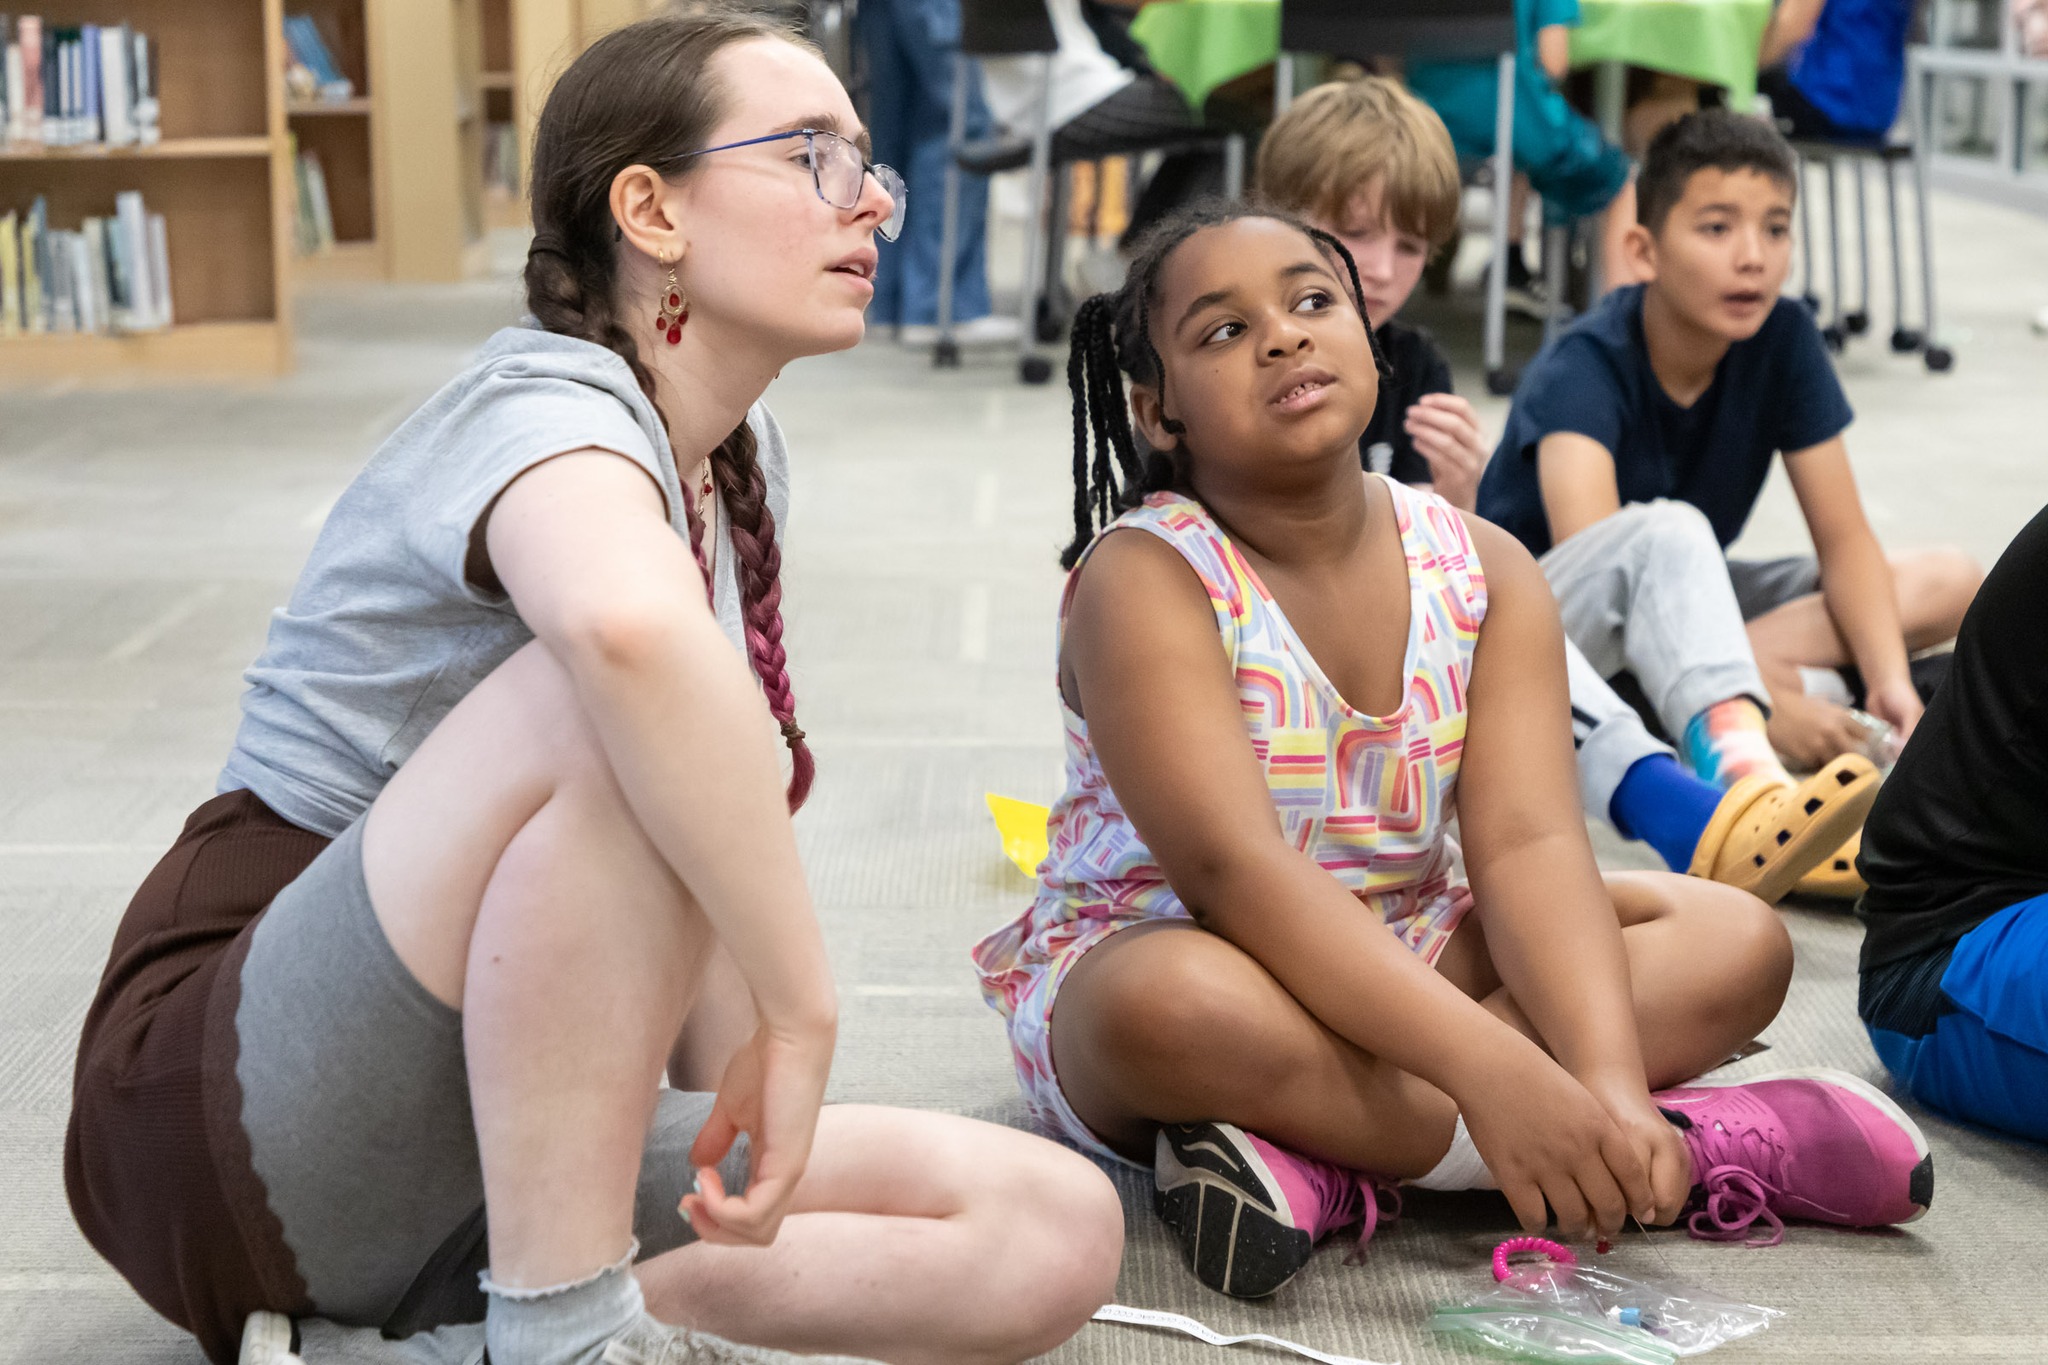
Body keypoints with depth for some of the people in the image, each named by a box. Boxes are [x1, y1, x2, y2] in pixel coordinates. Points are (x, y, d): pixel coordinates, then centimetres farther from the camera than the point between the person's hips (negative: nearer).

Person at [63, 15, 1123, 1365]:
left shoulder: (740, 462, 11)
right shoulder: (548, 408, -17)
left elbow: (719, 834, 12)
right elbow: (635, 630, -43)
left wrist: (736, 1143, 0)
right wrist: (802, 1010, -35)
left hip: (496, 1136, 8)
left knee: (1060, 1233, -8)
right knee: (612, 704, -34)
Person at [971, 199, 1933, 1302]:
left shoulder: (1480, 569, -3)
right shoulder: (1144, 578, -18)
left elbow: (1527, 843, -14)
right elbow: (1234, 869, -30)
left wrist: (1611, 1084, -33)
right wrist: (1493, 1069, -40)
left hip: (1399, 967, 6)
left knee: (1736, 942, -10)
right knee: (1178, 1004, -41)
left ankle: (1326, 1158, -26)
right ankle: (1706, 1146, -29)